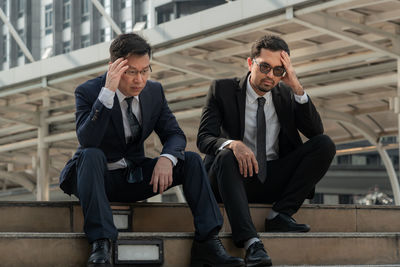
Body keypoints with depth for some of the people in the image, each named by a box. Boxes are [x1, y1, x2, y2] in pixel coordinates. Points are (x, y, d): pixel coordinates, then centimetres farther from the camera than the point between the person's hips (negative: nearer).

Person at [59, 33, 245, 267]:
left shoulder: (154, 91, 0)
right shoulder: (88, 92, -15)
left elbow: (175, 134, 1)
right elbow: (87, 140, -30)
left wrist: (166, 158, -23)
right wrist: (108, 92, -36)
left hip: (135, 178, 5)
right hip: (98, 177, -4)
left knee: (192, 160, -12)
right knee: (92, 155, -37)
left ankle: (207, 241, -19)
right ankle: (101, 243, -42)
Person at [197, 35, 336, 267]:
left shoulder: (286, 94, 10)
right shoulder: (223, 90, 1)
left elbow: (316, 132, 0)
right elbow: (204, 138, -9)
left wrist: (298, 88, -11)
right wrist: (232, 144, -32)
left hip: (275, 180, 3)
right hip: (239, 177, -3)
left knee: (325, 144, -14)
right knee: (226, 157, -37)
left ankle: (280, 214, -19)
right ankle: (250, 242, -50)